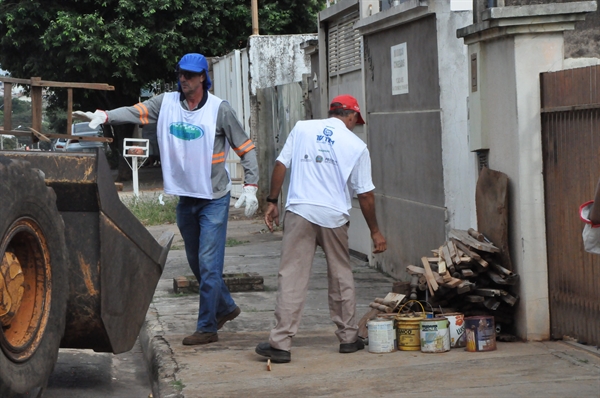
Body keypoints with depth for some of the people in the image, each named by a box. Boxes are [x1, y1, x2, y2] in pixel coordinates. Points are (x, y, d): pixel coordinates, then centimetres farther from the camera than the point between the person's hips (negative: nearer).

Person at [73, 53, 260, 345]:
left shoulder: (219, 109, -8)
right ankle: (225, 308, 36)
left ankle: (207, 327, -2)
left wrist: (250, 187, -13)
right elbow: (136, 112, -13)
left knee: (209, 264, -8)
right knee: (196, 262, 16)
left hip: (214, 199, -5)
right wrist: (103, 116, -31)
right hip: (185, 198, 5)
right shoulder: (167, 103, 2)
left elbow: (246, 149, -4)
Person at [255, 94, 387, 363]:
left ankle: (281, 343, -6)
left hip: (300, 212, 0)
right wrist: (375, 232, 14)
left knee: (291, 277, -2)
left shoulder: (302, 128, 8)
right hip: (334, 216, 0)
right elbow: (365, 194, 6)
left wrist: (272, 202, 13)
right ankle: (348, 338, 24)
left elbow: (281, 165, 5)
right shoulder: (356, 146, 5)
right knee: (341, 276, 16)